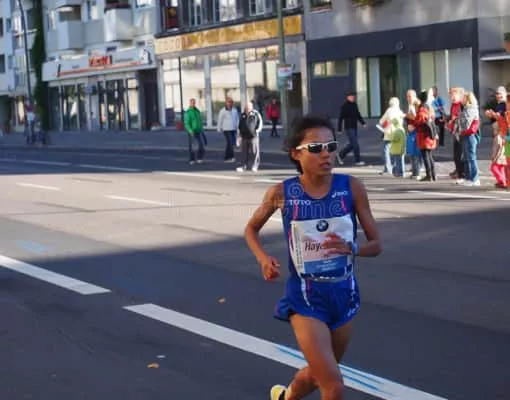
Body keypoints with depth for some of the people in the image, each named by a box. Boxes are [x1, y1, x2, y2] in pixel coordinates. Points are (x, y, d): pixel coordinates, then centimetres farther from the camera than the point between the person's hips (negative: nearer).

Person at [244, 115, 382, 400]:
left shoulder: (352, 188, -10)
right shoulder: (282, 193, -11)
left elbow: (376, 245, -4)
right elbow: (251, 229, 7)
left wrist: (351, 247, -26)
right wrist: (264, 259, -12)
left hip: (344, 293, 3)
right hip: (306, 297, -3)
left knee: (320, 374, 24)